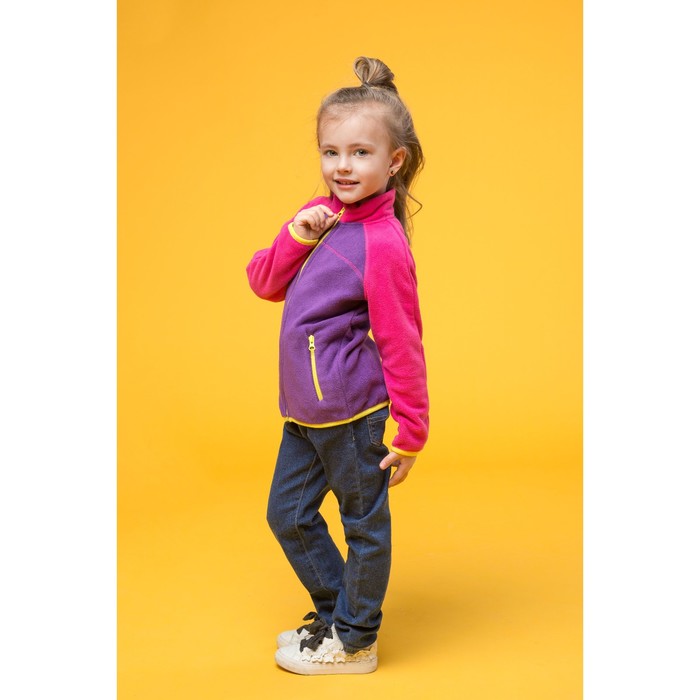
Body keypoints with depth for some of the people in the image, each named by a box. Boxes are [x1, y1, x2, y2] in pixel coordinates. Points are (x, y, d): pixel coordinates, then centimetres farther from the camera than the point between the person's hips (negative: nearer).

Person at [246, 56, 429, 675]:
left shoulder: (382, 243, -19)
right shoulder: (324, 215, 5)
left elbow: (402, 343, -16)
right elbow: (263, 284, 9)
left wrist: (412, 432, -12)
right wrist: (294, 238, -10)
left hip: (353, 413, -9)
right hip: (307, 412, 9)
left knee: (364, 525, 9)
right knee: (287, 513, 19)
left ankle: (354, 641, 27)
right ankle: (336, 609, 38)